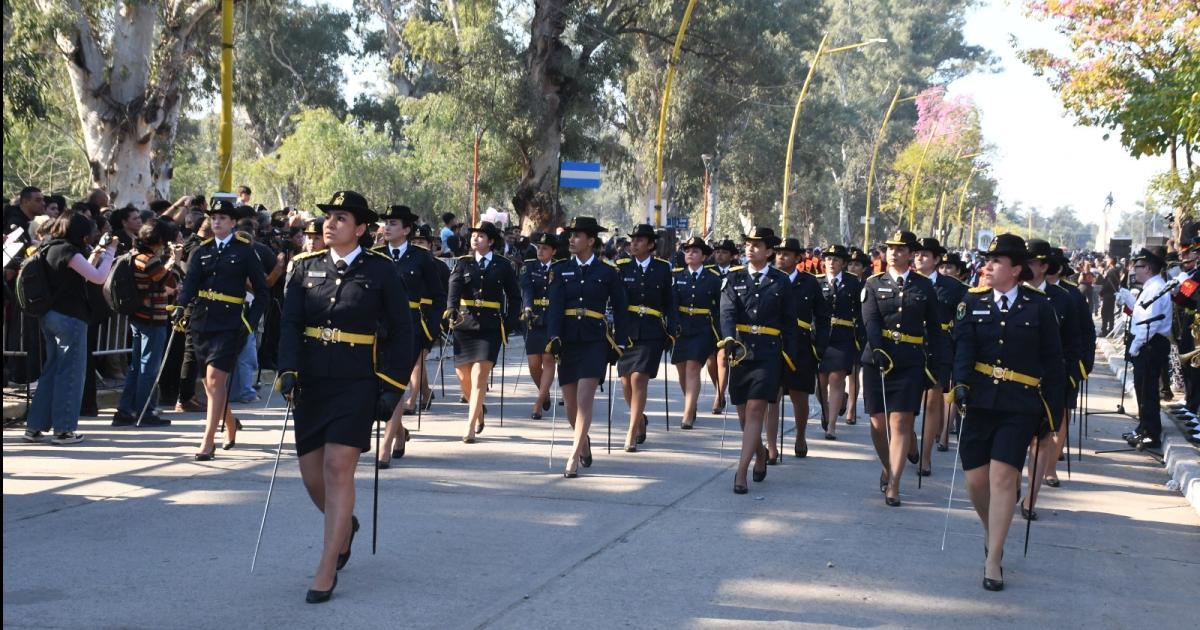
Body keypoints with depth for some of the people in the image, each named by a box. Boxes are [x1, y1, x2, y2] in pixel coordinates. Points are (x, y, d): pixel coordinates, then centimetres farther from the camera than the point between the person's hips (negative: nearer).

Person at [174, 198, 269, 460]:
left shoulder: (245, 251, 0)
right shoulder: (201, 251, 11)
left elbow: (262, 291, 2)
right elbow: (190, 283, -2)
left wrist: (251, 321, -6)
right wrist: (181, 308, -20)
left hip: (229, 325, -5)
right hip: (201, 321, 5)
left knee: (215, 379, -15)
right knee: (209, 382, 13)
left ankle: (208, 442, -14)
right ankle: (230, 424, 37)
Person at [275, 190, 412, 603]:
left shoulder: (381, 271, -2)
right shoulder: (305, 267, 7)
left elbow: (401, 332, -1)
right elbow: (290, 323, 2)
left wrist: (393, 387, -7)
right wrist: (289, 372, -13)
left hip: (357, 384, -4)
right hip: (312, 383, 4)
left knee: (338, 469, -12)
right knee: (311, 473, 8)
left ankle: (327, 571, -6)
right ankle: (345, 525, 39)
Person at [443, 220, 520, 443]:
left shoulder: (503, 266, 5)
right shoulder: (463, 263, 6)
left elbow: (514, 297, 13)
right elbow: (454, 288, -11)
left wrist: (510, 323, 2)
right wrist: (451, 309, -30)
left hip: (490, 327, -2)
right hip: (464, 324, 2)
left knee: (479, 376, -11)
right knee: (463, 375, 7)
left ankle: (470, 428, -10)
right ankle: (478, 411, 35)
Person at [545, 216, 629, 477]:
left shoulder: (608, 271, 1)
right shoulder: (561, 270, 6)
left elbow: (620, 309, 7)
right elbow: (554, 306, -4)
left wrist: (619, 344, 3)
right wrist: (554, 337, -17)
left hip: (595, 342, -3)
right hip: (568, 341, 3)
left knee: (584, 400, -14)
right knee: (570, 404, 8)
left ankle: (574, 458, -14)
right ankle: (584, 441, 35)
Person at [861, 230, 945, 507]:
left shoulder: (924, 286, 8)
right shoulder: (874, 284, 6)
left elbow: (934, 328, 11)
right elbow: (870, 321, -7)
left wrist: (934, 362, 5)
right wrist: (879, 351, -22)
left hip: (911, 362, -1)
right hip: (877, 358, 1)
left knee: (901, 423, -8)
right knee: (878, 423, 5)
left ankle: (893, 485, -8)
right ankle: (887, 468, 30)